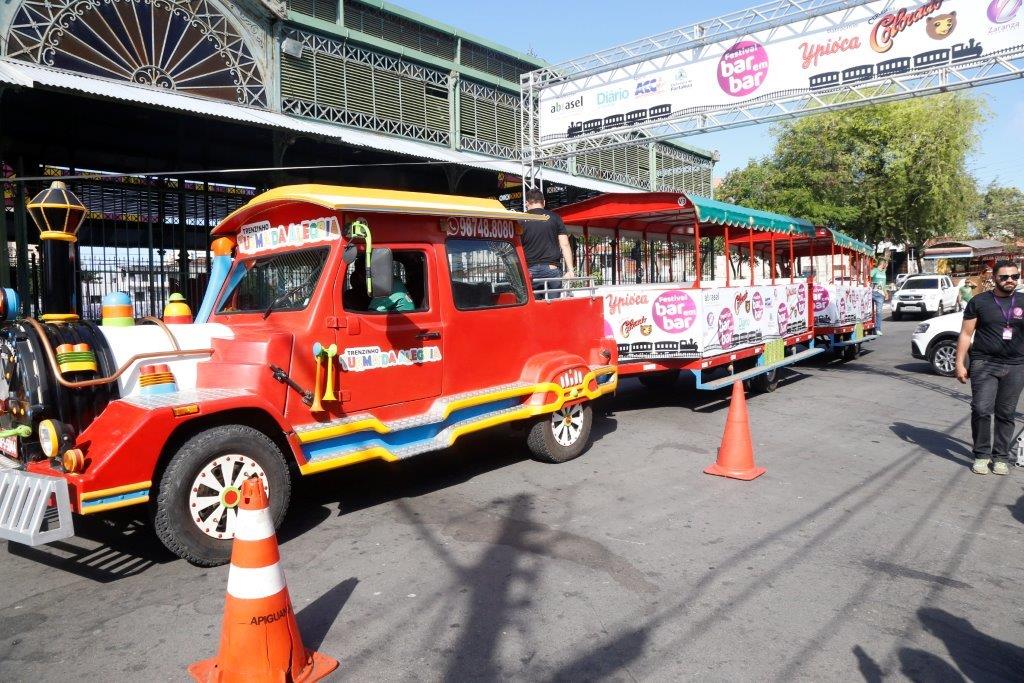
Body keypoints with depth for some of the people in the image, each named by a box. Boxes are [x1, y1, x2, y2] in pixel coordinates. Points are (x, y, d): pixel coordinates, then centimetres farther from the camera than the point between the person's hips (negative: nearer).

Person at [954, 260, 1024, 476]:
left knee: (1006, 414, 7)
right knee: (982, 410, -8)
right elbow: (966, 334, 3)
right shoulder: (980, 302, 3)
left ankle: (1001, 457, 17)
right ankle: (982, 455, 6)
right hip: (984, 364, -2)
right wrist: (960, 363, -3)